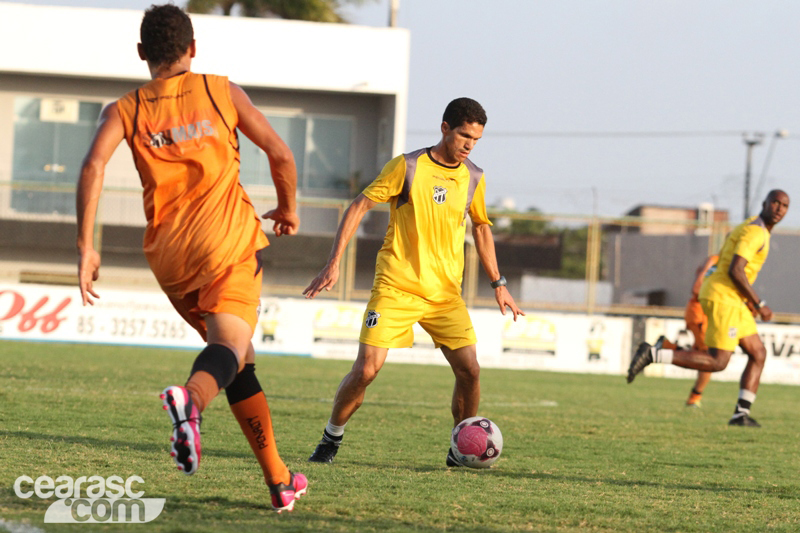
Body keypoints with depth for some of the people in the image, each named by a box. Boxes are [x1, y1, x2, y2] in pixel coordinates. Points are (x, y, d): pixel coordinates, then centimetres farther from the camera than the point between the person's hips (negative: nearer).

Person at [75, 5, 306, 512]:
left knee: (240, 359, 17)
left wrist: (86, 247, -11)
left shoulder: (124, 111, 11)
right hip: (228, 239, -3)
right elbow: (280, 155, 7)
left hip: (168, 253, 3)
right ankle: (191, 399, -54)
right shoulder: (222, 92, 10)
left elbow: (94, 165, -8)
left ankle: (279, 479, 18)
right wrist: (288, 209, 26)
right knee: (229, 346, -18)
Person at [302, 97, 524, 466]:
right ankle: (331, 438, 10)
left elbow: (481, 227, 23)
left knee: (469, 370, -8)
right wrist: (333, 264, -12)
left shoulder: (473, 178, 7)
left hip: (445, 294, 4)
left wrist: (498, 284, 20)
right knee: (366, 369, -12)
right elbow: (359, 207, -5)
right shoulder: (408, 167, -7)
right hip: (395, 287, -4)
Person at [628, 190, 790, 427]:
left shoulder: (751, 227, 19)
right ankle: (653, 354, -12)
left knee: (758, 354, 7)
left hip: (733, 301, 10)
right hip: (723, 298, -10)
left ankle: (741, 413, 5)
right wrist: (759, 305, -15)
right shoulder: (755, 232, -14)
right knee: (717, 362, -13)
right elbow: (735, 271, -23)